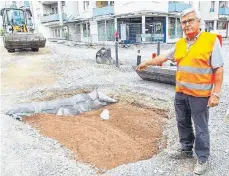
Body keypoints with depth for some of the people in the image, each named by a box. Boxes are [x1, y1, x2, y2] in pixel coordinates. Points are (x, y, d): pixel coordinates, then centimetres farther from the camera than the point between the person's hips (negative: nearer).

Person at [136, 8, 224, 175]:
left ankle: (203, 159, 22)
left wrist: (215, 93, -15)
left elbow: (219, 69, -11)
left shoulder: (211, 40, -10)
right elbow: (162, 57, 20)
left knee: (201, 128, 5)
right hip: (181, 93, 6)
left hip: (200, 94, -6)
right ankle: (186, 149, 36)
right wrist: (146, 63, 27)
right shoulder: (180, 44, 8)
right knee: (183, 123, 17)